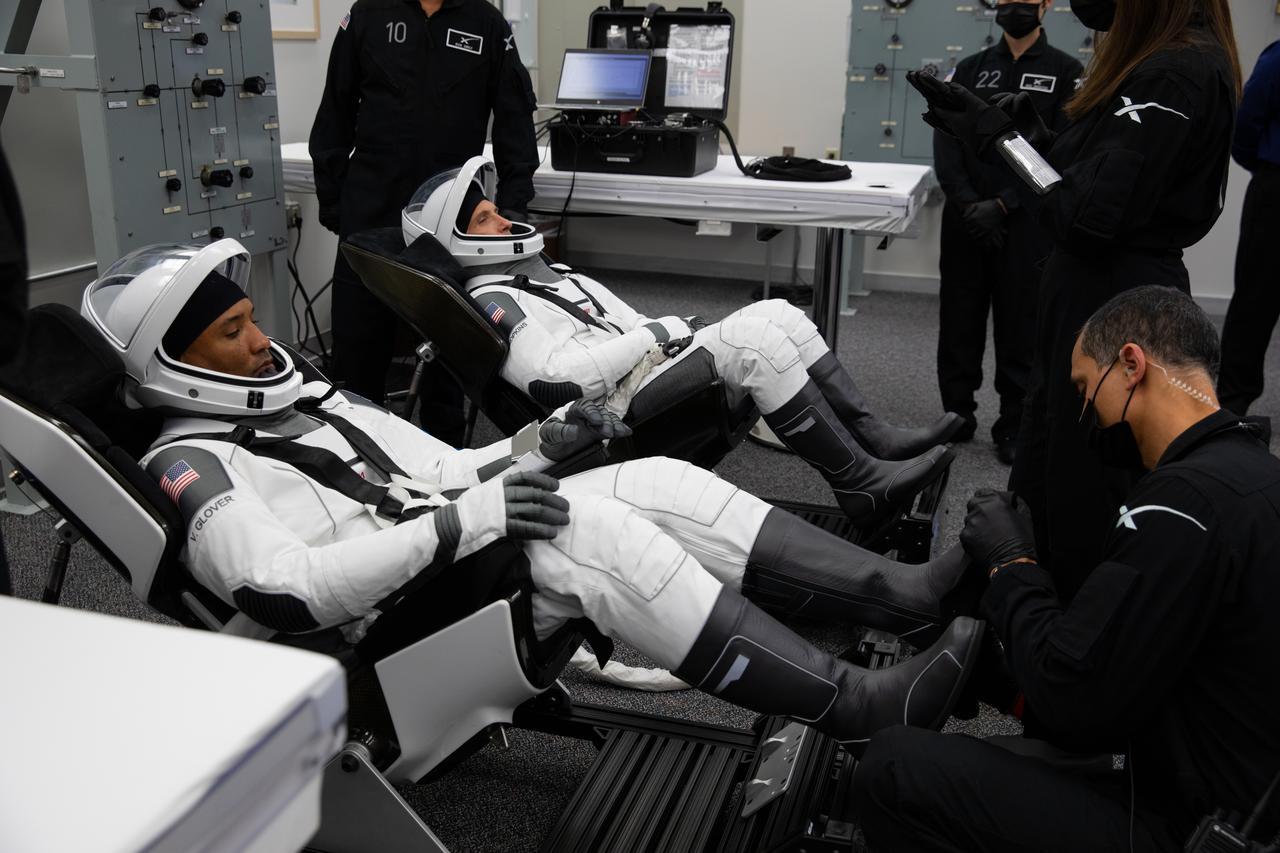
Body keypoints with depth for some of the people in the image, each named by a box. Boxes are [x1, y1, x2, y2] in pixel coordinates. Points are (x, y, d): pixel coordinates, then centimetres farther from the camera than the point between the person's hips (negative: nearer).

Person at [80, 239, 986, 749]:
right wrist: (462, 523, -25)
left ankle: (900, 593, -13)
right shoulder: (190, 464, -5)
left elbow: (438, 472, 21)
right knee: (589, 528, -30)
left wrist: (534, 446, 3)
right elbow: (285, 593, -22)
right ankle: (858, 708, -29)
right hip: (403, 635, -8)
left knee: (657, 480, -12)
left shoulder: (309, 397, 21)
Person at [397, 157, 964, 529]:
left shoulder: (544, 277, 26)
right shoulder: (492, 299, -5)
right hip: (627, 418, -9)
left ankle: (874, 439, -9)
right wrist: (655, 333, -14)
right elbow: (558, 379, -21)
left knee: (774, 314, -6)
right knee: (753, 338, -24)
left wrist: (675, 330, 5)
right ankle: (861, 483, -21)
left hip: (652, 373, 9)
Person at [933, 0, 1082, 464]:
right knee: (958, 323, 7)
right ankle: (957, 417, 20)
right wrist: (968, 203, -13)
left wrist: (1002, 205, -15)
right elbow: (946, 142, 2)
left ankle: (1014, 428, 12)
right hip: (966, 220, 3)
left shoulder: (1066, 73, 3)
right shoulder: (970, 69, 11)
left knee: (1019, 329, 2)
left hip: (1025, 225, -3)